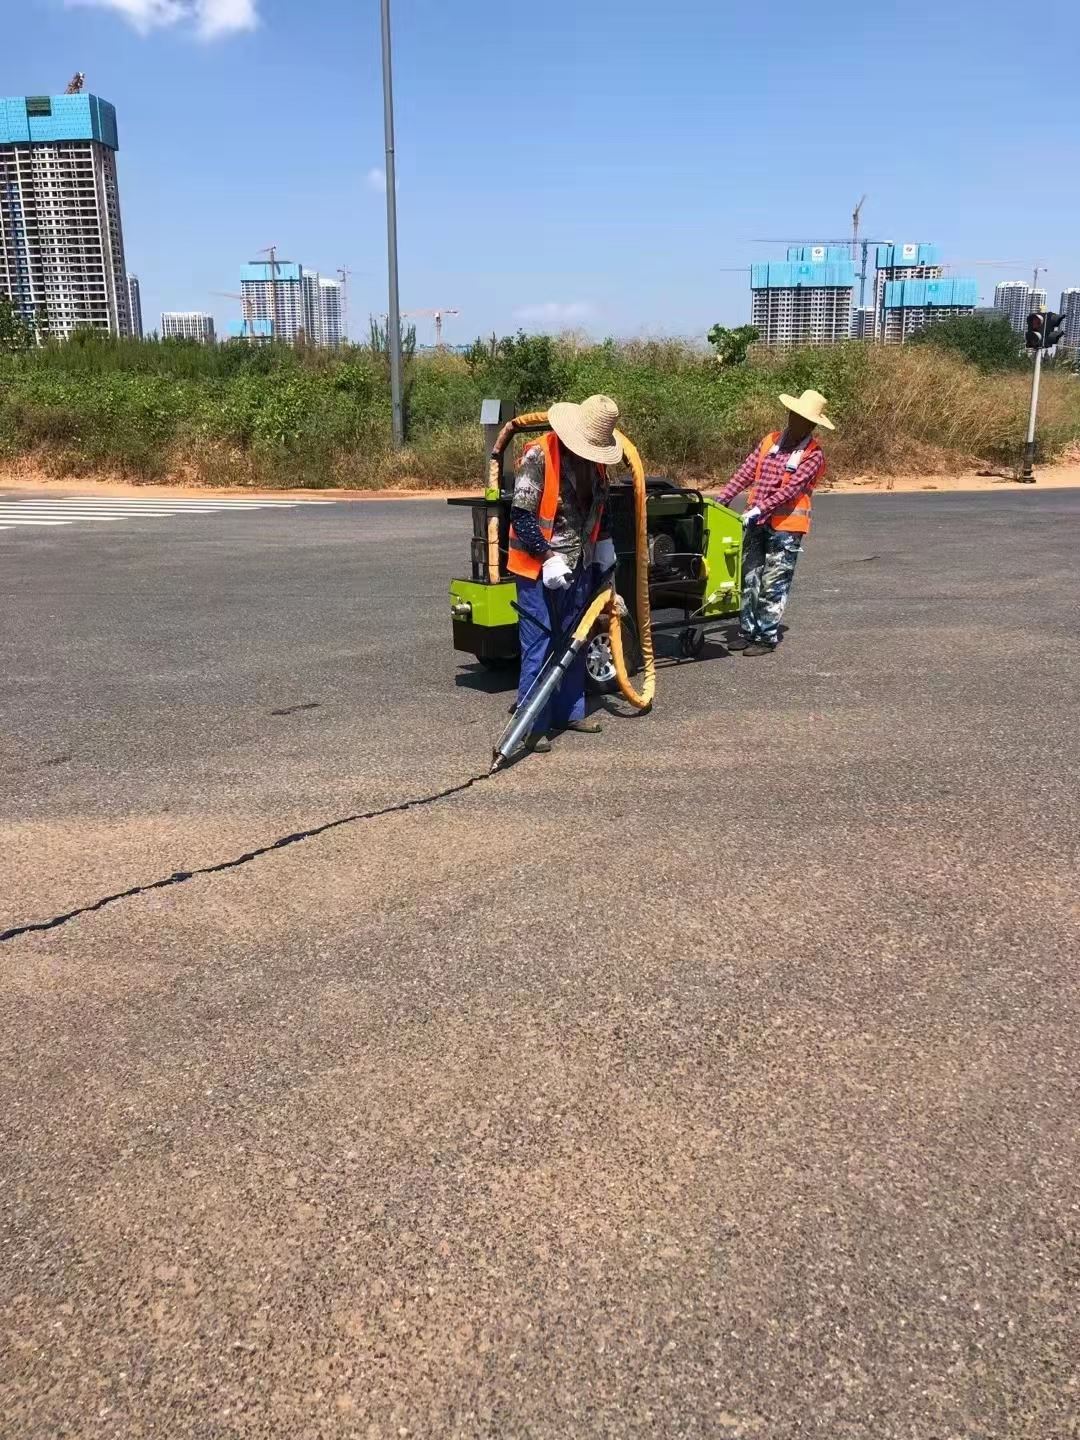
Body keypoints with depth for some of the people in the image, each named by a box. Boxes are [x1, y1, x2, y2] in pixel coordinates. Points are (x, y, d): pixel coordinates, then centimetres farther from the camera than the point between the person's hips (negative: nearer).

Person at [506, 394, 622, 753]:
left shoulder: (595, 459, 6)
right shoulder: (539, 456, -17)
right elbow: (521, 514, -20)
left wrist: (604, 542, 12)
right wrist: (549, 557, -23)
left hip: (579, 566, 8)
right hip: (541, 569, -8)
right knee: (539, 647, -6)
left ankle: (569, 712, 28)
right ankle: (533, 725, 0)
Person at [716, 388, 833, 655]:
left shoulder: (813, 455, -9)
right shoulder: (771, 440, 9)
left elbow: (791, 489, -19)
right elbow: (746, 472, 6)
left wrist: (759, 510, -27)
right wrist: (722, 499, -3)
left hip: (786, 526, -6)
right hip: (757, 523, 6)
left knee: (773, 585, -2)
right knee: (749, 579, 10)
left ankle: (767, 637, 6)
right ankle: (748, 632, 20)